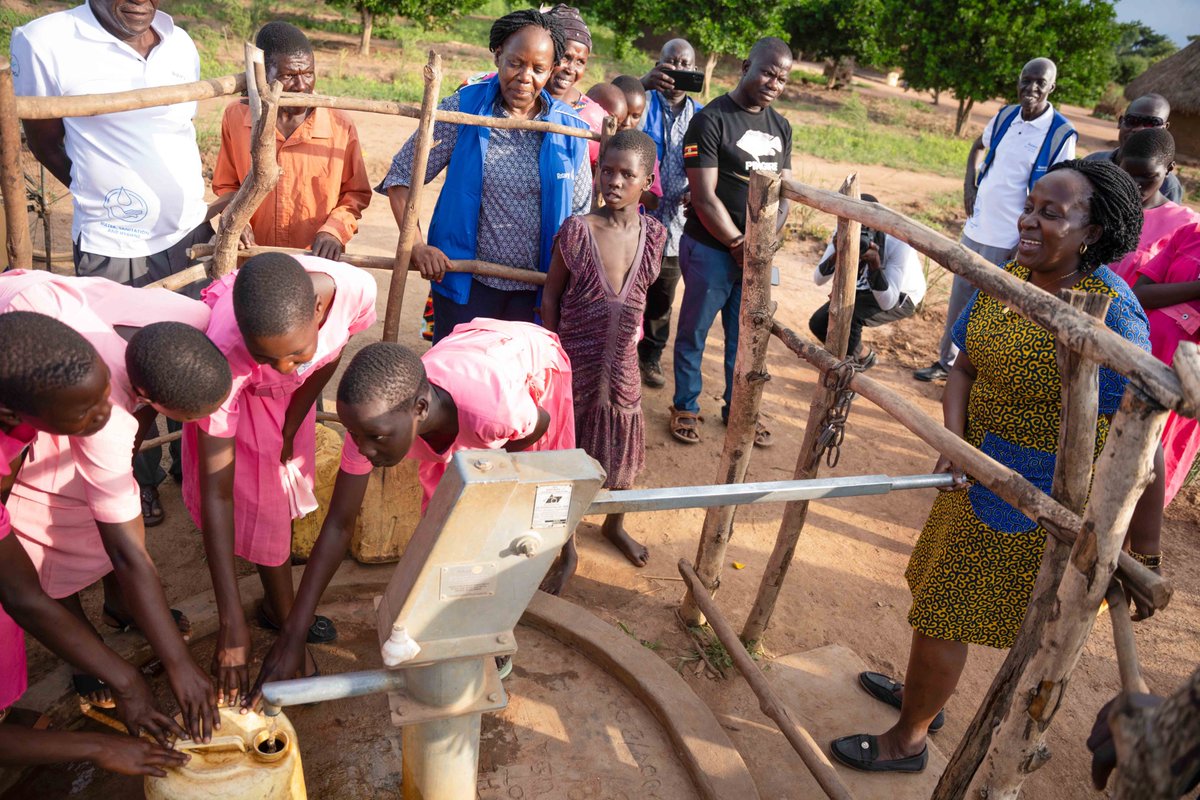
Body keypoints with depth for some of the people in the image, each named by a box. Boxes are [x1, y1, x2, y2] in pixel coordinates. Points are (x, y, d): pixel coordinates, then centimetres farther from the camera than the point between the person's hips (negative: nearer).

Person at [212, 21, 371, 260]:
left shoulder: (340, 125, -5)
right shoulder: (235, 117, -1)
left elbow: (355, 193, 6)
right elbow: (226, 186, 13)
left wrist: (334, 231, -11)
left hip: (318, 262, -1)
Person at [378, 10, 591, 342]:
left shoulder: (569, 129, -1)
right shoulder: (463, 109, -6)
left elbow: (579, 212, 8)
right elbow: (401, 176, -3)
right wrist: (416, 246, -14)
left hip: (536, 290, 2)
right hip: (466, 281, -2)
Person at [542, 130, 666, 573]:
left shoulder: (655, 235, -4)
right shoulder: (577, 230, -13)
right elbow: (551, 295, -6)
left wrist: (627, 333, 8)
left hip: (622, 363, 3)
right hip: (574, 364, -3)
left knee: (621, 449, 17)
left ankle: (614, 524, 45)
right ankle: (567, 545, 30)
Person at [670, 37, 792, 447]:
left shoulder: (781, 127, 11)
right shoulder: (711, 119, -10)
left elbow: (784, 193, 10)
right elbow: (704, 196, -15)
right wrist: (738, 244, -13)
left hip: (758, 252, 6)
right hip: (711, 248, -5)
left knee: (745, 334, 13)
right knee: (695, 331, 6)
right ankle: (685, 407, 22)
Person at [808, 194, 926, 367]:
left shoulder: (898, 242, -35)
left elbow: (887, 303, -37)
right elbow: (818, 280, -23)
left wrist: (875, 264, -49)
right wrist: (836, 255, -41)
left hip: (902, 296, -5)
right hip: (866, 289, 5)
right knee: (818, 323, -10)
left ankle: (862, 357, -1)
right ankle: (850, 351, 19)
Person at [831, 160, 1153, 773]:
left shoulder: (1111, 314, -26)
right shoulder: (1011, 275, -3)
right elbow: (965, 366, 1)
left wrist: (1144, 554, -20)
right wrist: (954, 441, -15)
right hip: (980, 468, 7)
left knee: (943, 612, 6)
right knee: (937, 590, 25)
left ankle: (907, 741, 32)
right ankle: (923, 693, 52)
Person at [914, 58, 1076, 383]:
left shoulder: (1062, 134, -13)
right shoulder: (1006, 116, 2)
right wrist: (969, 185, 7)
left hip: (1008, 238, -5)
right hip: (976, 227, 6)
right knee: (959, 297, 15)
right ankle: (945, 361, 30)